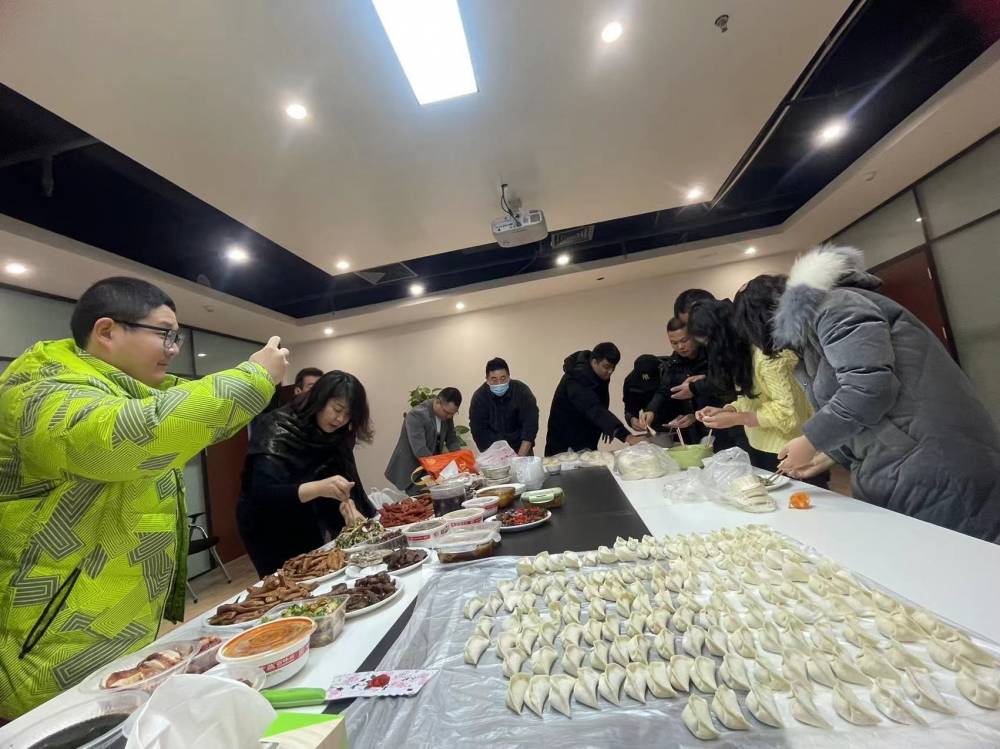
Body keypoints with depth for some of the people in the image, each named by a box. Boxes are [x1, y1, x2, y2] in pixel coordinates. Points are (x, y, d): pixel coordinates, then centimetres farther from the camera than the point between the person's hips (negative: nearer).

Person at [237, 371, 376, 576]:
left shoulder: (335, 434, -7)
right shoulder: (277, 429, -25)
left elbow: (344, 475, -9)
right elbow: (263, 494, -33)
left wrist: (348, 505, -29)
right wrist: (318, 488, -47)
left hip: (306, 525, 6)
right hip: (269, 529, -5)